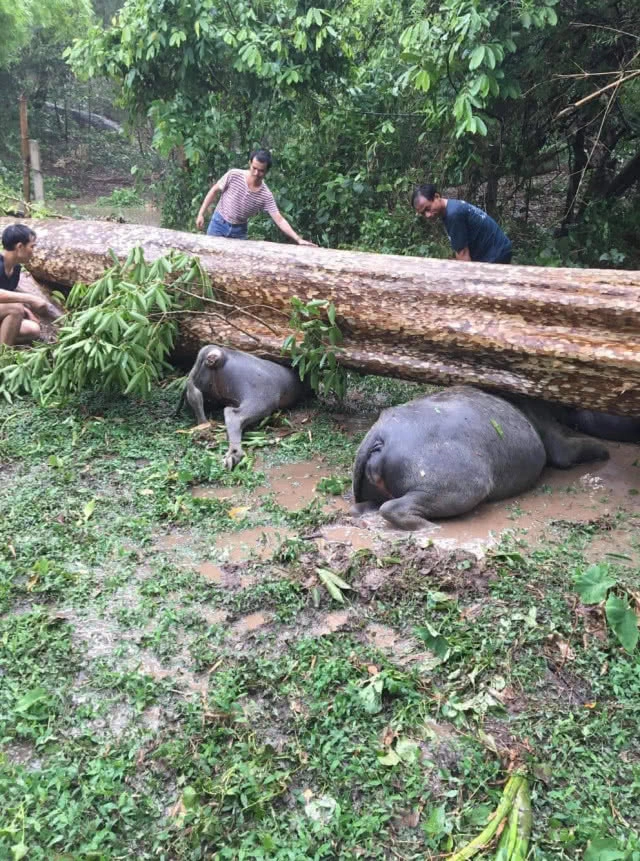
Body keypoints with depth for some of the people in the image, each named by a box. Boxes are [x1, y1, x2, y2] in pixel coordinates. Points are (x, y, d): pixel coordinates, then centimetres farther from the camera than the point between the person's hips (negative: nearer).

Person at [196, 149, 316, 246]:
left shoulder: (266, 195, -16)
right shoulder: (234, 175, -18)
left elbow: (279, 220, -18)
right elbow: (214, 191, -5)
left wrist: (298, 239, -28)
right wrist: (201, 214, -7)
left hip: (239, 231, 1)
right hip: (219, 223, -1)